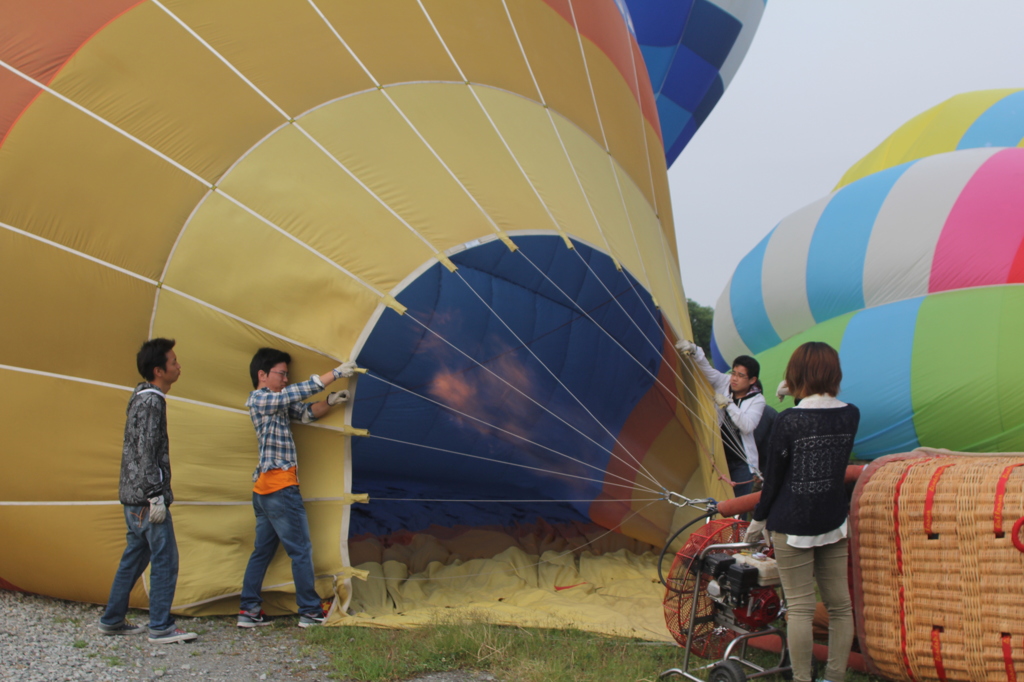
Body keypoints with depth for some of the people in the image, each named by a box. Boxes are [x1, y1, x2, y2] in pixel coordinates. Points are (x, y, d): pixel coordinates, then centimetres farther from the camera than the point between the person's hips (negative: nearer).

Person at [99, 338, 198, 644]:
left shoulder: (141, 397, 15)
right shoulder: (151, 402, -15)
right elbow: (146, 452, -20)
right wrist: (155, 495, -20)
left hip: (133, 495, 10)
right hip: (145, 496, -10)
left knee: (134, 558, 17)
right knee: (165, 560, -5)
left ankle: (112, 620, 24)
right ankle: (161, 628, -1)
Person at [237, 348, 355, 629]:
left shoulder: (277, 402, 18)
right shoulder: (259, 399, -10)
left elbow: (306, 413, 10)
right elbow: (297, 392, -18)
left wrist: (330, 401, -7)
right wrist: (335, 373, -15)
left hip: (263, 489, 10)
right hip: (280, 486, -10)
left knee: (263, 550, 12)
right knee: (301, 550, -3)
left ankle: (249, 611, 14)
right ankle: (310, 612, 2)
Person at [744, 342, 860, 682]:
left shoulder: (788, 420, -16)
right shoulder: (851, 415, -2)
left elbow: (773, 477, -9)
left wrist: (758, 521, 4)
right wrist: (800, 400, 12)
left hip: (793, 525, -5)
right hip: (835, 523, 5)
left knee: (800, 608, 1)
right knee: (839, 605, 12)